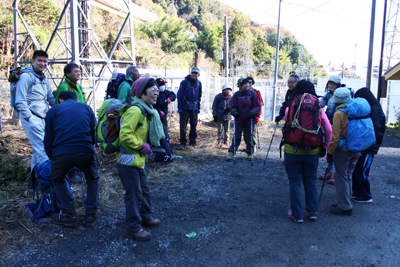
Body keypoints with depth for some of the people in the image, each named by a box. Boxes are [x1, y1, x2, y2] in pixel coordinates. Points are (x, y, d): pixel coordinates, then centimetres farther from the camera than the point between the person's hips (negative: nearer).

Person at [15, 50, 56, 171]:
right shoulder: (26, 76, -6)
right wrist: (29, 118, -16)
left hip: (42, 117, 8)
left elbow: (50, 98, 23)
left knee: (37, 148, 12)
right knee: (42, 147, -14)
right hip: (31, 117, -8)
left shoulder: (44, 78, 19)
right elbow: (20, 101, -10)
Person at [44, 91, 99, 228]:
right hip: (86, 152, 1)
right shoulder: (86, 107, 21)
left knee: (57, 180, 28)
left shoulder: (54, 110, 18)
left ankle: (67, 216, 22)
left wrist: (52, 158, 30)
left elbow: (48, 140, 17)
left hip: (61, 153, -1)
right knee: (92, 179, 28)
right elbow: (95, 133, 18)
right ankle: (91, 214, 24)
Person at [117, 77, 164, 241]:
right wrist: (141, 146, -20)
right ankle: (133, 227, 15)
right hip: (128, 160, -10)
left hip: (138, 159, 10)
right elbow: (125, 135, -30)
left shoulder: (148, 111, 11)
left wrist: (146, 145, 10)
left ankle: (145, 217, 40)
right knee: (134, 194, 0)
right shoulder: (135, 110, -22)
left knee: (144, 190, 21)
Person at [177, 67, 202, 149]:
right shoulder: (184, 82, -5)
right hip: (185, 107, -4)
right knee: (183, 125, -2)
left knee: (194, 125, 6)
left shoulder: (199, 83, 9)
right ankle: (183, 143, 8)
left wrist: (198, 107, 12)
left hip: (194, 107, 4)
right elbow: (179, 95, -4)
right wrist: (179, 107, -9)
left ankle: (192, 142, 18)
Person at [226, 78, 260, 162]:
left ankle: (250, 153, 23)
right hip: (238, 119, 0)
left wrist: (254, 111, -21)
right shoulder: (236, 95, -1)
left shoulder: (252, 94, -2)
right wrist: (233, 110, -20)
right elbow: (232, 106, 2)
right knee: (236, 137, 0)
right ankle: (231, 153, 6)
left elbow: (257, 106, -1)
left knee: (248, 137, 8)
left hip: (249, 119, 0)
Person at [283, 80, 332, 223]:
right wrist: (324, 147, 7)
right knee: (311, 181, 19)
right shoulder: (318, 108, -2)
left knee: (295, 182, 9)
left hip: (292, 150, -2)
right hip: (312, 151, 2)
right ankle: (312, 211, 27)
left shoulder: (290, 107, -7)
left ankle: (297, 214, 16)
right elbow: (328, 130, -4)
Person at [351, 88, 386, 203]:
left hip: (369, 147, -8)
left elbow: (374, 129, -20)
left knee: (362, 171, -3)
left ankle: (366, 196, 11)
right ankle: (357, 192, 25)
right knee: (355, 169, 12)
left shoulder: (375, 109, -14)